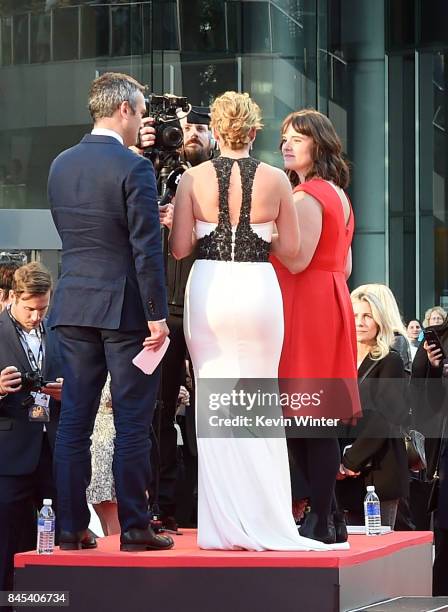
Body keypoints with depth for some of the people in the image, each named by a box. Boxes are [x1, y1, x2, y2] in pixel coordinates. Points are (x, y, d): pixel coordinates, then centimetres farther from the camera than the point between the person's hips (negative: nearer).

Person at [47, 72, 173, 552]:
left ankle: (71, 529, 9)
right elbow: (147, 247, -15)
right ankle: (134, 527, 3)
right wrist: (157, 314, -12)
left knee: (74, 420, 7)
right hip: (124, 306, -6)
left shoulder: (61, 165, 8)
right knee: (132, 422, 0)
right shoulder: (133, 167, -12)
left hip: (73, 306, 6)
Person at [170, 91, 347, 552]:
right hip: (258, 288, 0)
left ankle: (223, 525, 7)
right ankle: (262, 521, 10)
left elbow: (179, 248, -3)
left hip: (209, 288, 0)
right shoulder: (275, 180, -2)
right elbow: (290, 248, 3)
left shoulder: (193, 179, -3)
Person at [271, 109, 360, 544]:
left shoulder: (307, 195, -11)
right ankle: (323, 515, 11)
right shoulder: (337, 195, 19)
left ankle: (321, 521, -8)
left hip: (307, 309, -10)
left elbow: (297, 260, -19)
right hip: (329, 301, 10)